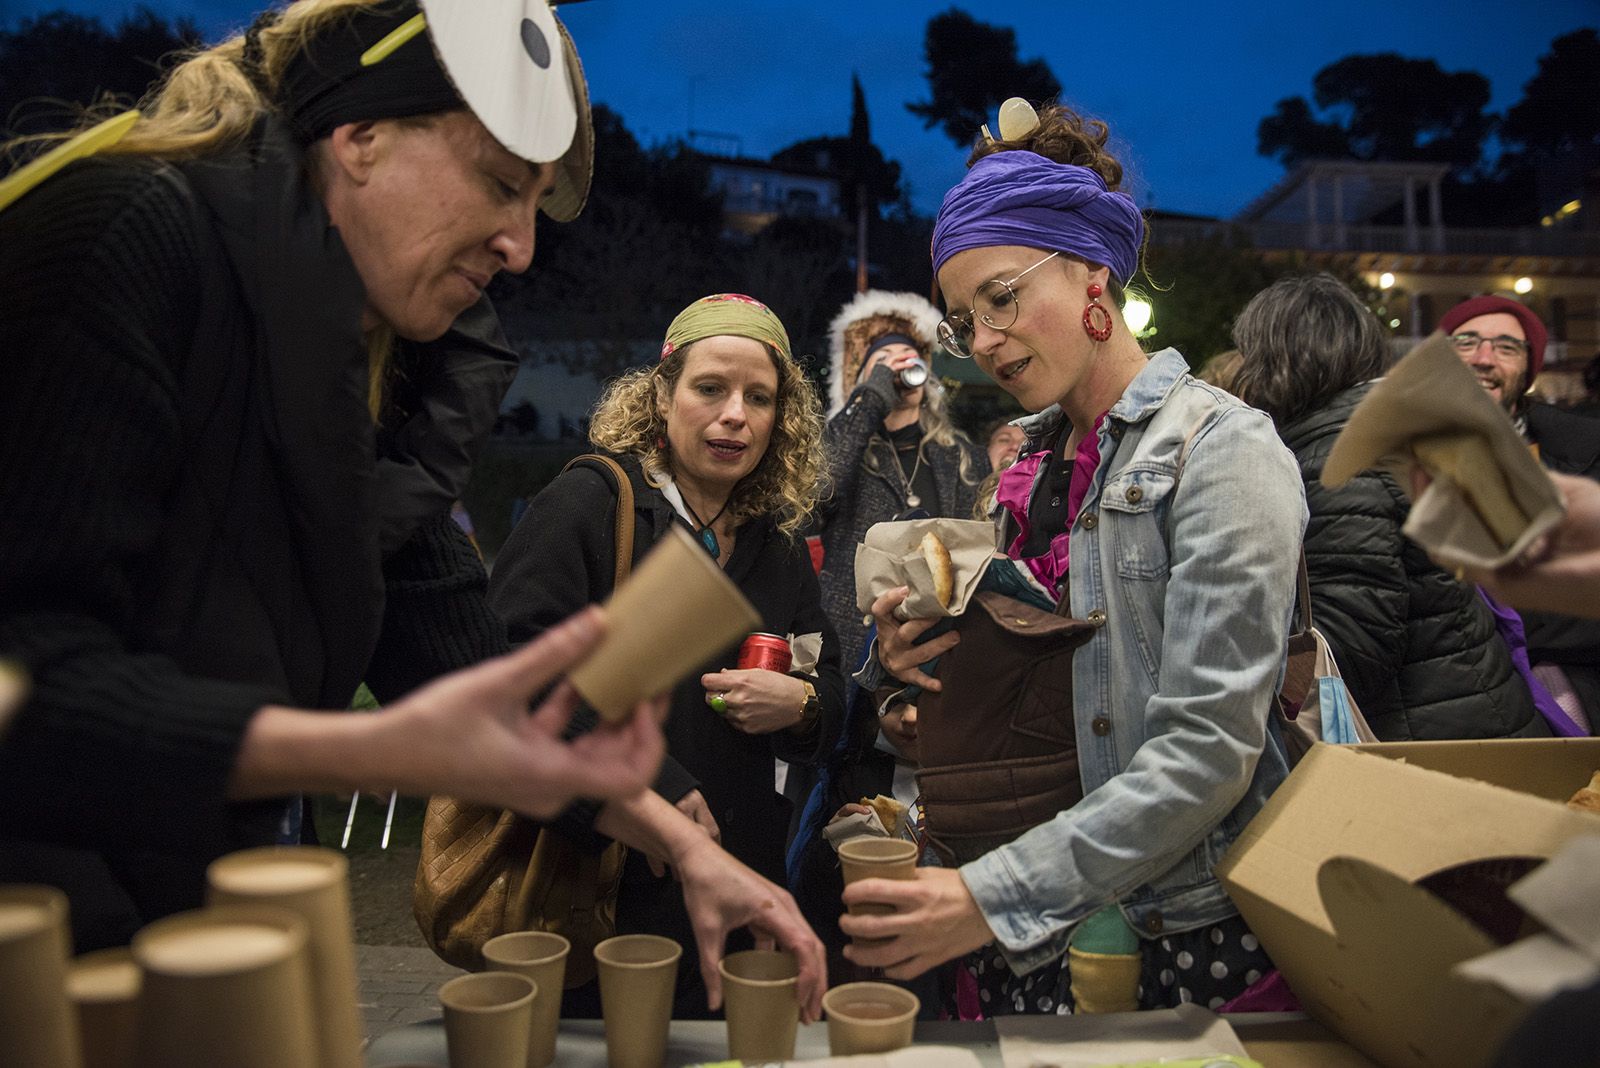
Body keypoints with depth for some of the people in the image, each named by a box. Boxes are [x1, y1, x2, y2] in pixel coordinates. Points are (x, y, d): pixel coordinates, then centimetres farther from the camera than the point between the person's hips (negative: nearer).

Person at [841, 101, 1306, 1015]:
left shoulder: (1219, 448, -13)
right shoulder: (1039, 464, 8)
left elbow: (1208, 749, -21)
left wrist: (998, 895, -25)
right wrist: (925, 661, -5)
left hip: (1197, 930, -6)